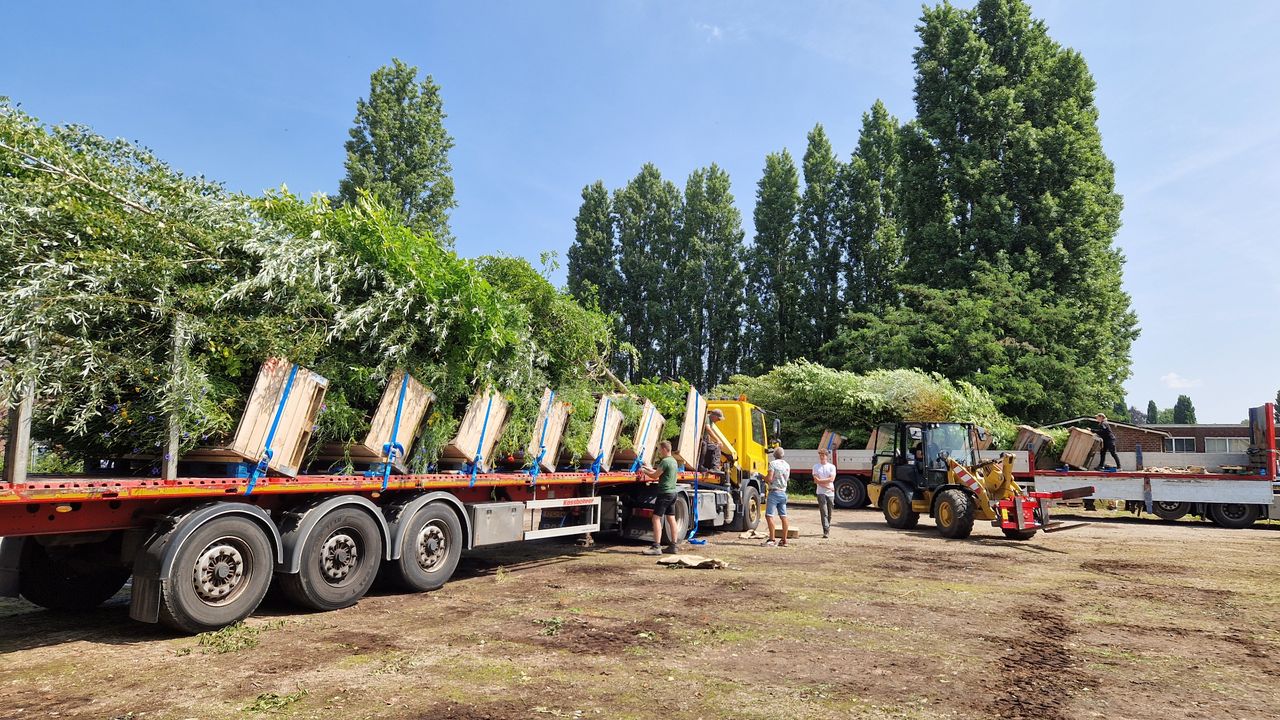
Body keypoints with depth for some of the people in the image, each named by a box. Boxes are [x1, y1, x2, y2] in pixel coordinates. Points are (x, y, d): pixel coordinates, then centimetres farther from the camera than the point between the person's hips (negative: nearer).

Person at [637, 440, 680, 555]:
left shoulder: (665, 461, -16)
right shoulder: (673, 461, 14)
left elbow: (655, 476, -12)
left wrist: (644, 471, 3)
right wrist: (647, 469, 21)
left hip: (664, 493, -10)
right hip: (672, 493, 10)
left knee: (656, 518, -8)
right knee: (671, 519, 11)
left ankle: (656, 547, -12)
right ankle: (673, 546, 14)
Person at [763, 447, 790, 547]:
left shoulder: (773, 463, -10)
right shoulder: (787, 465, 12)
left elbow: (769, 479, -18)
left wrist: (764, 478, 4)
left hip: (774, 492, -7)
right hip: (783, 492, 7)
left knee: (769, 515, -8)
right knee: (783, 516, 8)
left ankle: (772, 539, -13)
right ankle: (784, 540, 11)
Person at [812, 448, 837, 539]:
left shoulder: (832, 467, 6)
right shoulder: (816, 467, 5)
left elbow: (831, 479, -8)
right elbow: (816, 481, -5)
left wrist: (820, 480, -10)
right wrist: (827, 486, -10)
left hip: (830, 493, 2)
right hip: (821, 493, -1)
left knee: (829, 513, 9)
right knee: (824, 513, -11)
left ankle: (828, 529, 24)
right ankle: (826, 531, -16)